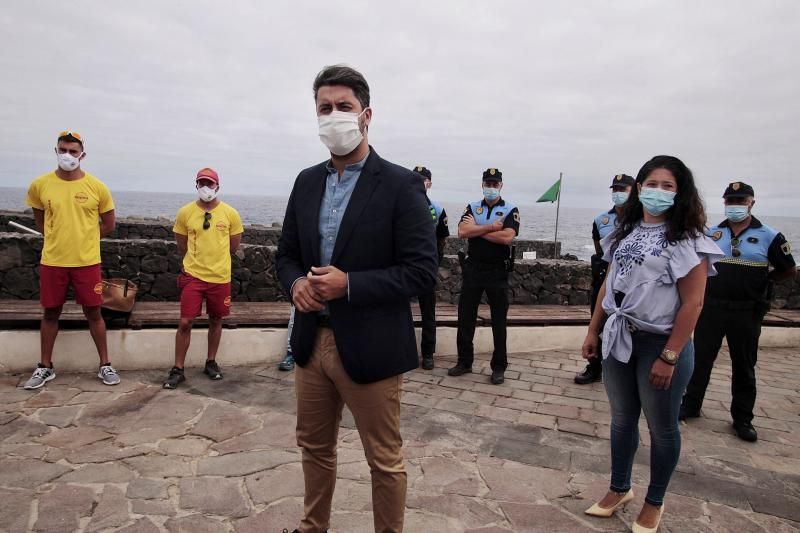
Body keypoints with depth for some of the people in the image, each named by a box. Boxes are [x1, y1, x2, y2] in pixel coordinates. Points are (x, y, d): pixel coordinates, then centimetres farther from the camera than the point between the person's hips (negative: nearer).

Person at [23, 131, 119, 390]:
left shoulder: (97, 187, -5)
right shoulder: (39, 185, -1)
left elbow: (109, 225, 6)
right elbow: (40, 221, 15)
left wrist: (84, 238, 6)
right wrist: (59, 238, 8)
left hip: (87, 262, -1)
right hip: (52, 262, 2)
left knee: (93, 312, 5)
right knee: (50, 312, 11)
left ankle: (105, 365, 16)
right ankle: (45, 367, 25)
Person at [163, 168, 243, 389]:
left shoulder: (230, 213, -3)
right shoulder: (185, 212, -3)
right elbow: (181, 246, 9)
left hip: (220, 277, 1)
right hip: (192, 275, -1)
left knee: (216, 321, 12)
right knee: (185, 322, -2)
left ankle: (211, 362, 29)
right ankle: (178, 369, 11)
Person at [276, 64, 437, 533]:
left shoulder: (401, 185, -11)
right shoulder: (307, 182, 7)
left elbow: (422, 271, -14)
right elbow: (288, 253, 14)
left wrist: (350, 284, -22)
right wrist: (296, 283, -9)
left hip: (369, 347, -5)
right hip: (312, 341, 6)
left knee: (385, 461, 10)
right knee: (315, 447, 23)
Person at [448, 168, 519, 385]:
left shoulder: (510, 210, -1)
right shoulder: (472, 208, 8)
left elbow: (507, 237, -18)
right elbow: (462, 232, -10)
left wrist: (476, 230, -12)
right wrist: (491, 227, -14)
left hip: (498, 271, -3)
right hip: (472, 268, 3)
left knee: (499, 320, 5)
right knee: (465, 317, 7)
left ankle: (499, 367, 15)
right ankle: (464, 362, 19)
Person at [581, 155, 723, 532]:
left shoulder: (687, 240, -11)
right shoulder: (626, 232, 7)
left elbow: (692, 303, -15)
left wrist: (669, 357, -18)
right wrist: (593, 331, 10)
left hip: (660, 342, -5)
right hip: (619, 338, 5)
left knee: (662, 426, 11)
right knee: (622, 418, 17)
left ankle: (654, 502, 30)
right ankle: (619, 489, 35)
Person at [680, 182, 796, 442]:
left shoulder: (769, 236, -4)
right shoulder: (712, 233, 4)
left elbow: (789, 270, 4)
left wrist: (760, 279, 3)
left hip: (747, 313, -2)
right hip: (711, 308, 2)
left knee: (744, 366, 10)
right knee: (700, 358, 9)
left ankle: (742, 418, 22)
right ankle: (690, 405, 23)